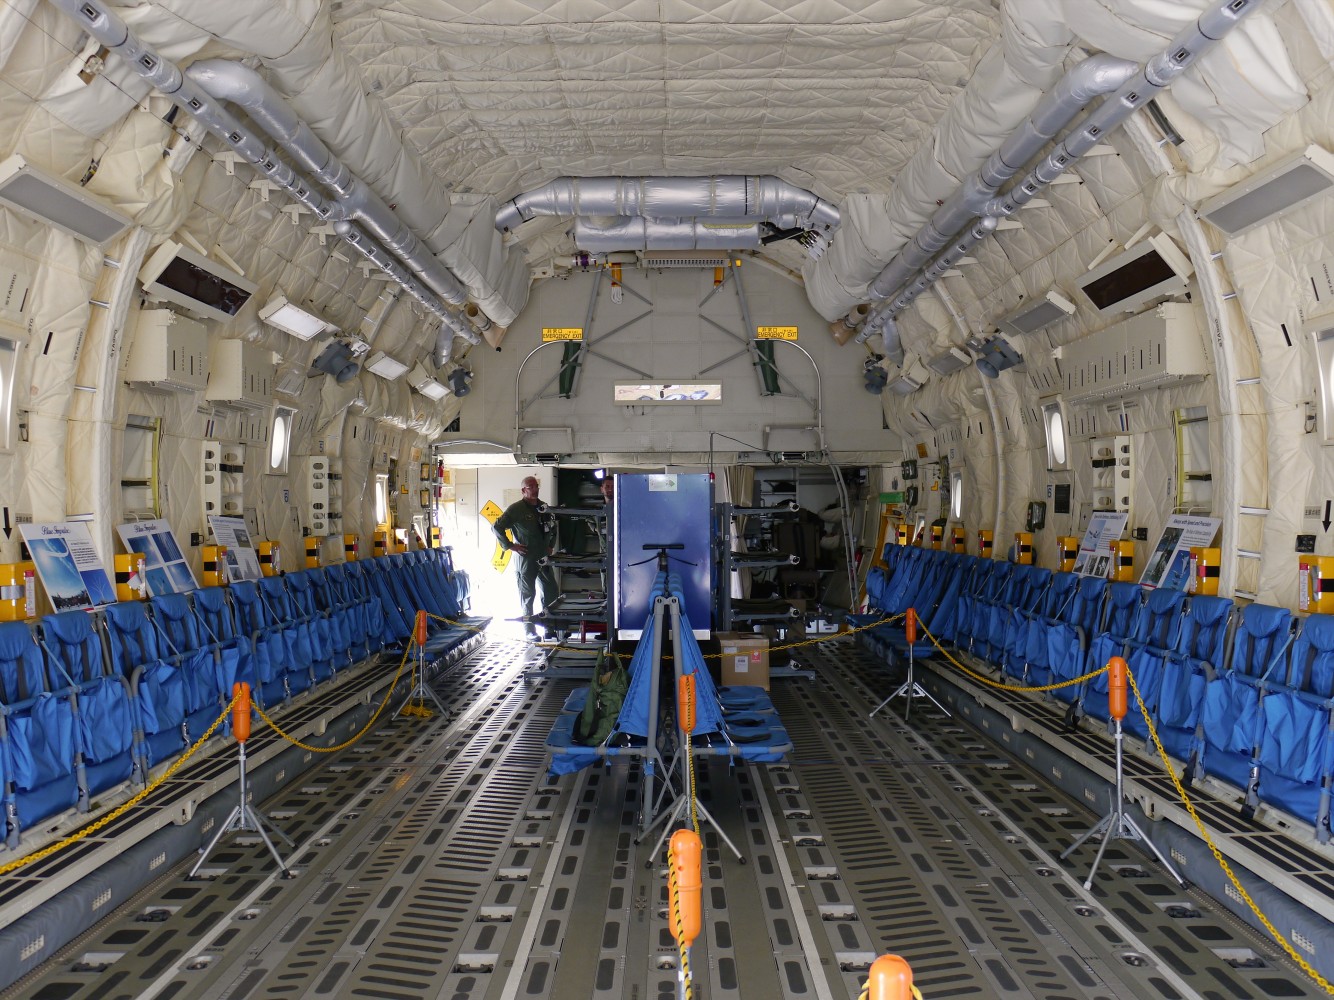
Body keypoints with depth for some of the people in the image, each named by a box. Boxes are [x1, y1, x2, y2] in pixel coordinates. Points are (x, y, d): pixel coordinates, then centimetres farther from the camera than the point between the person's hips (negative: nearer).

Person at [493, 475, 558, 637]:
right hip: (525, 558, -6)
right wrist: (510, 546, -12)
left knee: (550, 592, 7)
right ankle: (530, 630, 8)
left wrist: (550, 545, 16)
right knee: (527, 594, 2)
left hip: (543, 557, 6)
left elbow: (553, 527, 28)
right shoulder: (516, 509, -8)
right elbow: (496, 527, -11)